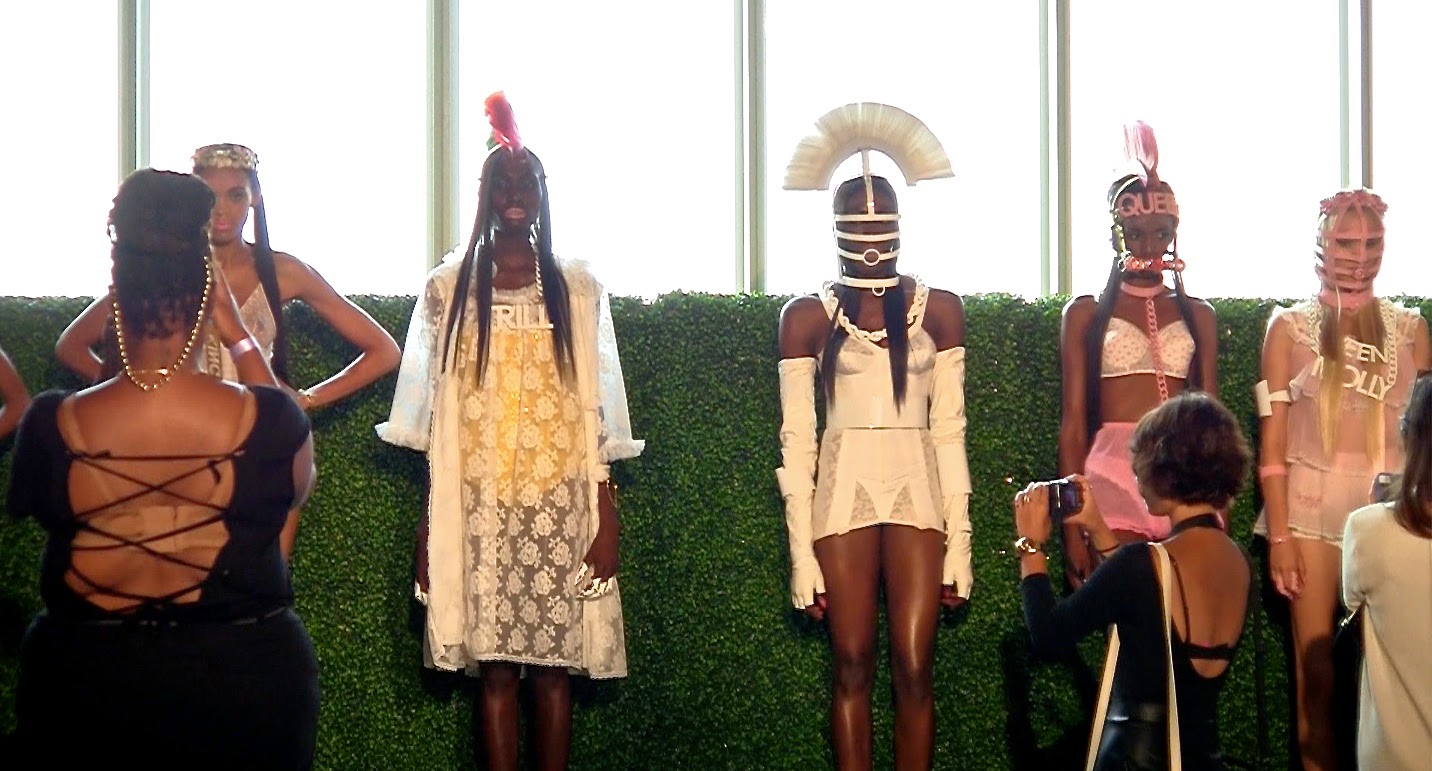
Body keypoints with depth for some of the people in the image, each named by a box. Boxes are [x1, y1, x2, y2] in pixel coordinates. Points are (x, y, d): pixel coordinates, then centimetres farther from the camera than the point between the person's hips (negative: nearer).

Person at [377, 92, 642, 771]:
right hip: (477, 505, 0)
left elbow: (598, 411, 7)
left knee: (554, 669, 1)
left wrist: (606, 516, 1)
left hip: (561, 502, 0)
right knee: (494, 669, -1)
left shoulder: (577, 289, 7)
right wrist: (428, 519, 4)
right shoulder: (449, 288, 7)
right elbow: (431, 414, 8)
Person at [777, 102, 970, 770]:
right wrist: (801, 552, -4)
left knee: (914, 666, -3)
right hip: (842, 494, -1)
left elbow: (949, 428, 6)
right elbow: (796, 438, 1)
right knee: (851, 665, 1)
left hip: (917, 490, 1)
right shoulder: (806, 316, 2)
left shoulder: (938, 309, 6)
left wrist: (959, 538, 1)